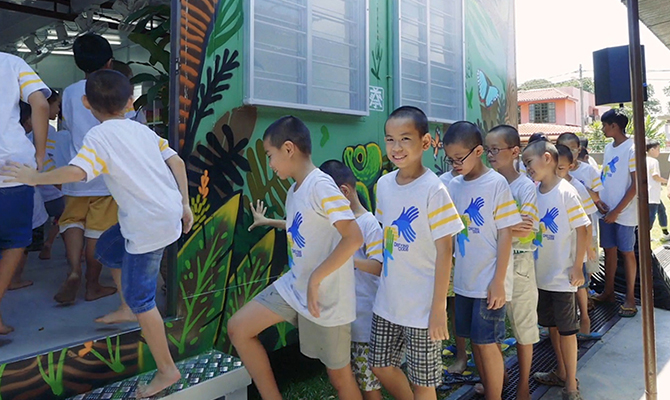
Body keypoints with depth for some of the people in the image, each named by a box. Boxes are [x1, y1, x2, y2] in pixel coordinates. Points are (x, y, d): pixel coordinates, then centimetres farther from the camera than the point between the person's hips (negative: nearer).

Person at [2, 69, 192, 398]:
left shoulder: (99, 136, -8)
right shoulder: (143, 130, 12)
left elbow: (76, 172, -24)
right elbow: (176, 162, 9)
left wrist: (34, 178, -8)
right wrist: (185, 205, 14)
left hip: (149, 225, -8)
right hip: (170, 212, 8)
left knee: (139, 297, 5)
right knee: (107, 250, 27)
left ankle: (167, 370, 16)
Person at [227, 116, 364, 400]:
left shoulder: (320, 185, -21)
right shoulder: (294, 190, 6)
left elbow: (354, 238, -28)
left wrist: (315, 279, -25)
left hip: (326, 297, -8)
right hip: (294, 286, 8)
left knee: (339, 376, 9)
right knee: (238, 328, 6)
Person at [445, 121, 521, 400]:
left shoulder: (497, 183, -10)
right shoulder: (454, 185, 4)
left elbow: (505, 234, -11)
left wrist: (498, 281, -13)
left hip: (489, 281, -5)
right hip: (464, 279, 5)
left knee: (487, 342, 3)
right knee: (475, 340, 16)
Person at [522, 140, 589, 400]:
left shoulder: (565, 192, -14)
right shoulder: (532, 192, 1)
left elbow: (581, 229, -13)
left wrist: (577, 267, -13)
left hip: (562, 275, -6)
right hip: (540, 272, 6)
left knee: (566, 329, 7)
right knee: (551, 325, 19)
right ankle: (561, 373, 38)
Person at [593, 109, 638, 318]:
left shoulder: (632, 149, -11)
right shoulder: (608, 147, 9)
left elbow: (636, 184, -13)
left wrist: (617, 211, -14)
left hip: (624, 212, -6)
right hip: (606, 210, 6)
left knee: (627, 252, 4)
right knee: (609, 250, 12)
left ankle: (630, 298, 16)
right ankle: (608, 292, 24)